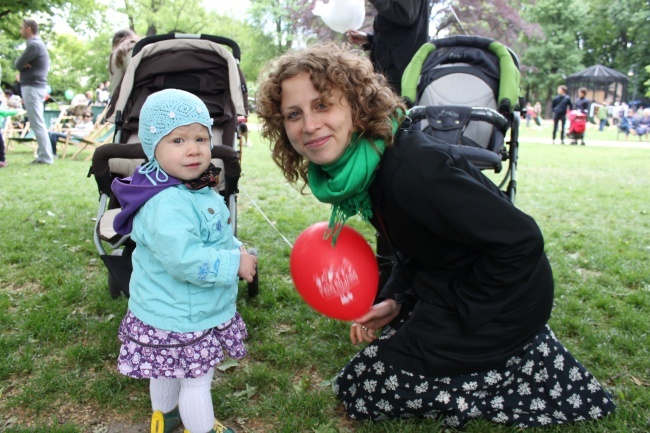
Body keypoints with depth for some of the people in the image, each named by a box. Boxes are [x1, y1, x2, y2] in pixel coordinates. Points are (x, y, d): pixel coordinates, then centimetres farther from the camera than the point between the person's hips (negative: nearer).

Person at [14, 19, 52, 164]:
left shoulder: (33, 45, -13)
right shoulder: (38, 44, 18)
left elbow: (17, 64, -14)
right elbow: (19, 64, 17)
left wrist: (22, 64, 5)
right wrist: (23, 64, -2)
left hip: (32, 87, -10)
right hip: (37, 86, 10)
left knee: (37, 124, -9)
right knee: (38, 123, 11)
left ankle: (45, 157, -8)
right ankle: (44, 155, 14)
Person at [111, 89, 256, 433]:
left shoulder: (198, 191, 3)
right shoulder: (165, 205, -31)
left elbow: (214, 235, 18)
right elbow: (185, 259, -37)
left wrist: (237, 249, 3)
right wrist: (234, 263, -27)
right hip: (180, 319, -10)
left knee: (170, 371, 30)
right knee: (196, 379, 8)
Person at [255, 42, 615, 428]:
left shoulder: (414, 169, -32)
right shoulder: (359, 164, -3)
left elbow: (520, 240, -28)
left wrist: (459, 312, -19)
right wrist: (396, 300, -2)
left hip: (502, 301, -9)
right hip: (447, 280, 9)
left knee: (358, 391, 1)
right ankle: (519, 347, 22)